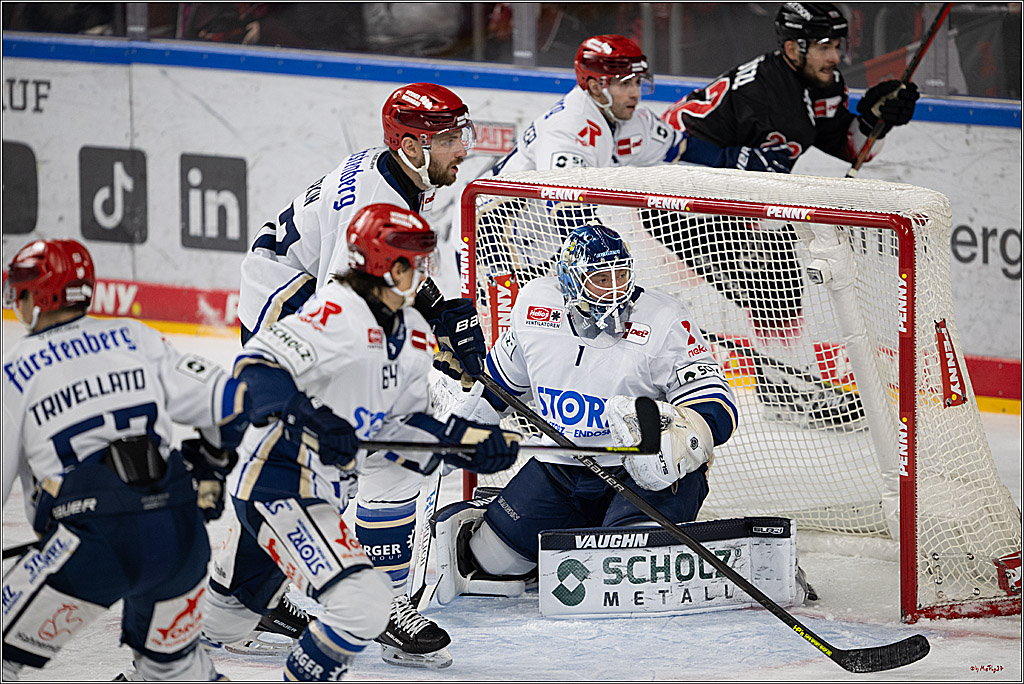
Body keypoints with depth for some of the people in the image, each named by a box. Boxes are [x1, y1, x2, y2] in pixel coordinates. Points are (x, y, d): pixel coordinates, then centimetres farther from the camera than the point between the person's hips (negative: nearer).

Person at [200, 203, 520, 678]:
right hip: (275, 484, -10)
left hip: (321, 491, 10)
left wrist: (469, 442, 0)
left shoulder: (413, 336, 7)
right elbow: (256, 368, -28)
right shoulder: (337, 314, -22)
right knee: (363, 605, -22)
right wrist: (313, 419, -39)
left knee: (226, 620, 24)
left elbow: (399, 424, 13)